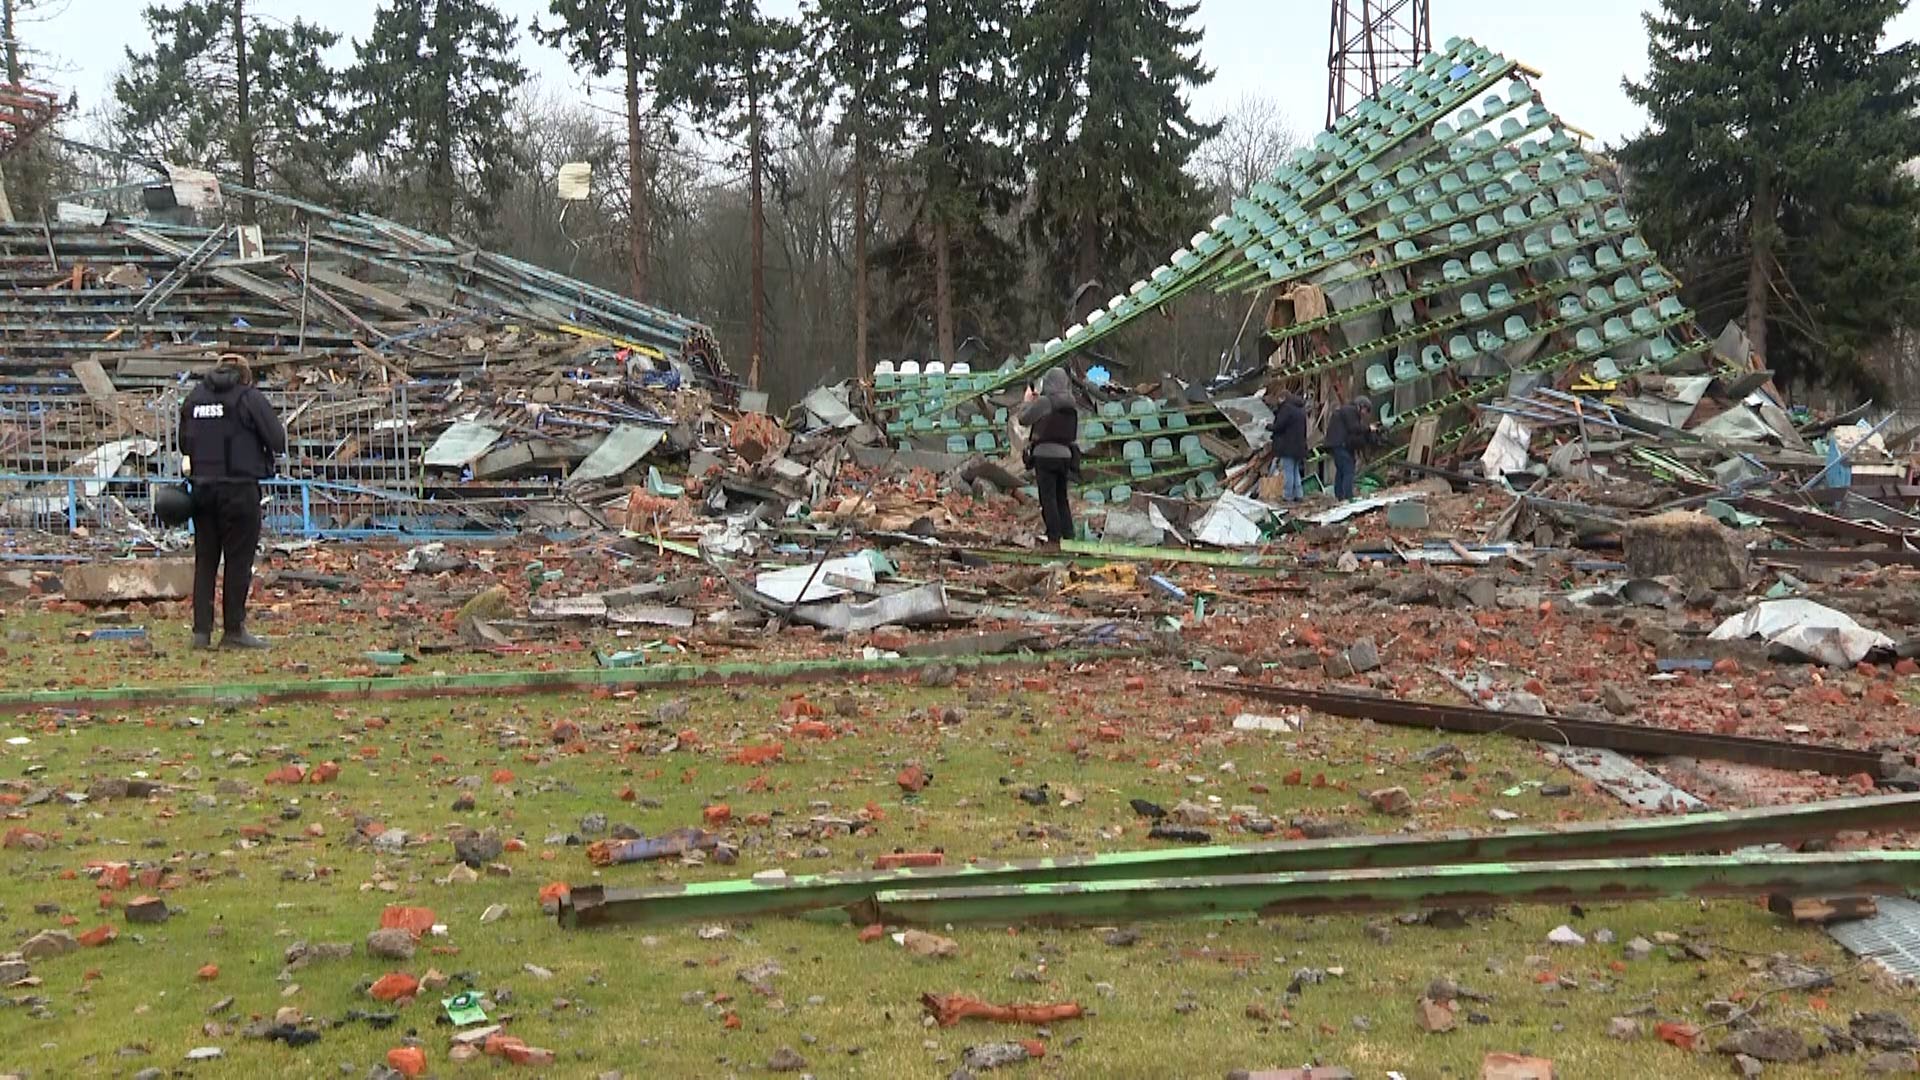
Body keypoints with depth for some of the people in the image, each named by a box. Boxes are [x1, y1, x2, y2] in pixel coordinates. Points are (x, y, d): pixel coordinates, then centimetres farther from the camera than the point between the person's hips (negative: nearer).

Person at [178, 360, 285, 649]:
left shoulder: (194, 397, 10)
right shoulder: (249, 397, -5)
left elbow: (184, 443, 16)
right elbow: (278, 441, -8)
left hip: (202, 488, 5)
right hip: (239, 488, -5)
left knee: (205, 560, 10)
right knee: (239, 560, 2)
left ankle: (201, 630, 8)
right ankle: (234, 630, 4)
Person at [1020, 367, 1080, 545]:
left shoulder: (1044, 402, -11)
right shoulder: (1072, 406, 9)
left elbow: (1024, 419, -2)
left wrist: (1028, 401, 16)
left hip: (1045, 454, -6)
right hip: (1065, 455, 6)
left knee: (1048, 498, -3)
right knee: (1062, 498, 14)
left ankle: (1054, 537, -6)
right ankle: (1068, 535, 11)